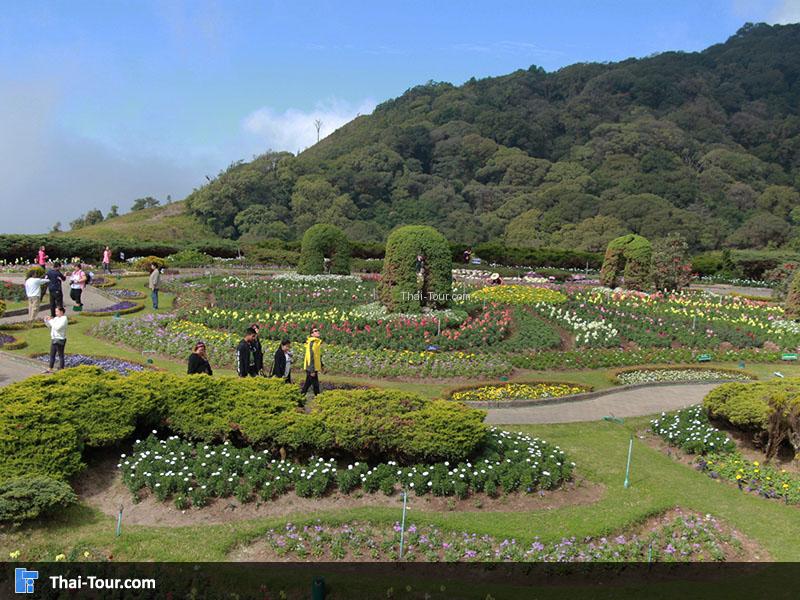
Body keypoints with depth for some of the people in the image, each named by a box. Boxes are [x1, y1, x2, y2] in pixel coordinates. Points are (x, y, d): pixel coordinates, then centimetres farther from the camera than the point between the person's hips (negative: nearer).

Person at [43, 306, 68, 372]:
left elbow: (57, 327, -24)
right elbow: (49, 325, 21)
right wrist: (46, 320, 4)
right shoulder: (56, 318, 10)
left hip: (60, 340, -9)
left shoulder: (64, 319, -14)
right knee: (52, 355, 16)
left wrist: (51, 321, -15)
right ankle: (50, 369, 27)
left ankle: (61, 369, 9)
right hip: (54, 339, 9)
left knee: (60, 355, 1)